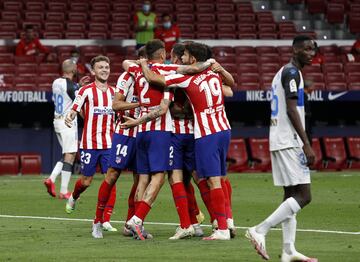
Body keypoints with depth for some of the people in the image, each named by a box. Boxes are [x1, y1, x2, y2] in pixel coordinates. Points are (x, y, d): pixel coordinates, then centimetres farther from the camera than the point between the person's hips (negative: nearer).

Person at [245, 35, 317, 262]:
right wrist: (307, 145, -20)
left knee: (292, 195, 8)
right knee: (303, 196, -11)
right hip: (289, 142, -10)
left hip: (280, 141, 10)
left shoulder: (284, 72, 20)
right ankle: (260, 230, -14)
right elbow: (291, 110, -19)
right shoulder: (292, 73, -11)